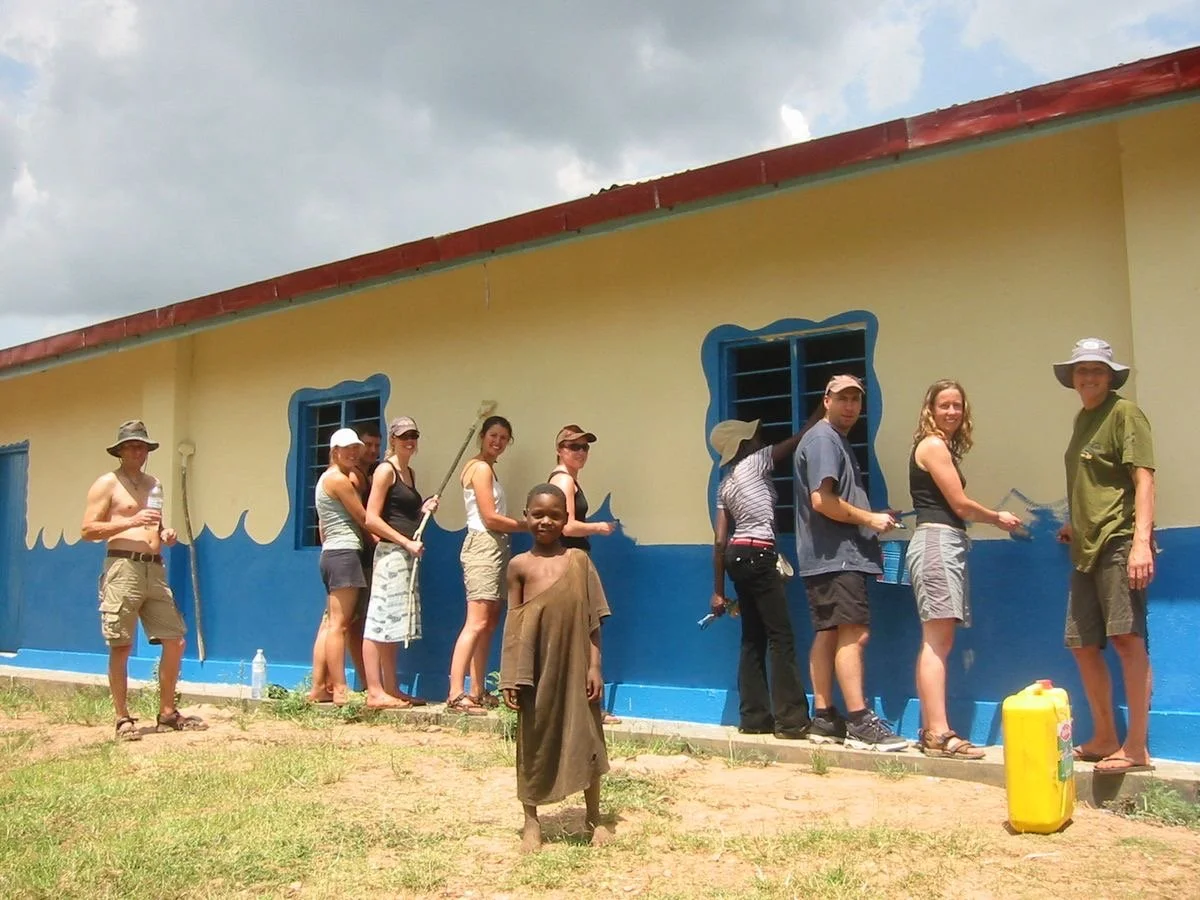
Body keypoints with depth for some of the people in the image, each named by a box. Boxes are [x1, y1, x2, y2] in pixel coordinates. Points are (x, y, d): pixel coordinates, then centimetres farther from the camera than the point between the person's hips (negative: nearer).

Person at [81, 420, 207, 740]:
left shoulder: (154, 484, 20)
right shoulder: (106, 484, 1)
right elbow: (88, 530, -6)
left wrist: (166, 534, 9)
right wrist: (131, 521, -16)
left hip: (155, 570, 6)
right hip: (123, 568, -6)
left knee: (175, 641, 4)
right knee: (121, 647, -2)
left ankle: (167, 714, 15)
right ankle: (123, 719, 8)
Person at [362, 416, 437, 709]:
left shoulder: (410, 473, 18)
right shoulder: (385, 470, -7)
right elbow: (371, 519, -14)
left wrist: (423, 510, 8)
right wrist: (406, 542, -16)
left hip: (406, 554, 9)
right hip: (390, 552, -9)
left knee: (392, 624, 10)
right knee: (380, 621, -7)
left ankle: (391, 688, 14)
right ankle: (374, 692, -5)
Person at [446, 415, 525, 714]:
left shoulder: (484, 467, 20)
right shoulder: (481, 468, -9)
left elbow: (491, 517, 13)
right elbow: (490, 518, -14)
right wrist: (527, 525, -4)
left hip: (494, 547, 10)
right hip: (483, 546, -10)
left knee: (489, 623, 8)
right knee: (477, 623, -14)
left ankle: (478, 692, 11)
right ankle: (456, 696, -17)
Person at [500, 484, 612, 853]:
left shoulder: (579, 560, 0)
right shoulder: (520, 565, -1)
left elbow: (592, 617, 1)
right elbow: (513, 622, 0)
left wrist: (594, 664, -4)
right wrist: (511, 676, -4)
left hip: (575, 664, 1)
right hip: (537, 667, 0)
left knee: (586, 738, 8)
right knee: (534, 741, 9)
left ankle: (593, 817, 25)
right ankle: (531, 821, 24)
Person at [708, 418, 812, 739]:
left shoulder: (725, 484, 15)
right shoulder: (755, 462, -4)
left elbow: (720, 540, 11)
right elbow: (795, 442, 3)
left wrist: (719, 591, 11)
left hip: (737, 556, 8)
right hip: (758, 555, -8)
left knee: (753, 639, 10)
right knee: (781, 637, -7)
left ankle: (754, 718, 11)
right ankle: (791, 719, -8)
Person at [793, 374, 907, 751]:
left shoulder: (837, 441, 22)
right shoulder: (823, 439, -10)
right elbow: (822, 500, -19)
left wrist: (870, 524, 15)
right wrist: (870, 519, -11)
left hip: (834, 555, 10)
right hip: (834, 555, -10)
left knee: (829, 634, 8)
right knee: (854, 632, -12)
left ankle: (823, 719, 11)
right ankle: (860, 723, -12)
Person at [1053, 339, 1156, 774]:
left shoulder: (1125, 414, -4)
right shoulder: (1082, 418, 19)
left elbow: (1143, 479, -13)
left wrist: (1142, 540, -23)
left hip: (1119, 543, -9)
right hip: (1087, 547, 9)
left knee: (1127, 636, -12)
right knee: (1083, 644, 9)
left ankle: (1137, 747, -7)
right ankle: (1104, 738, 22)